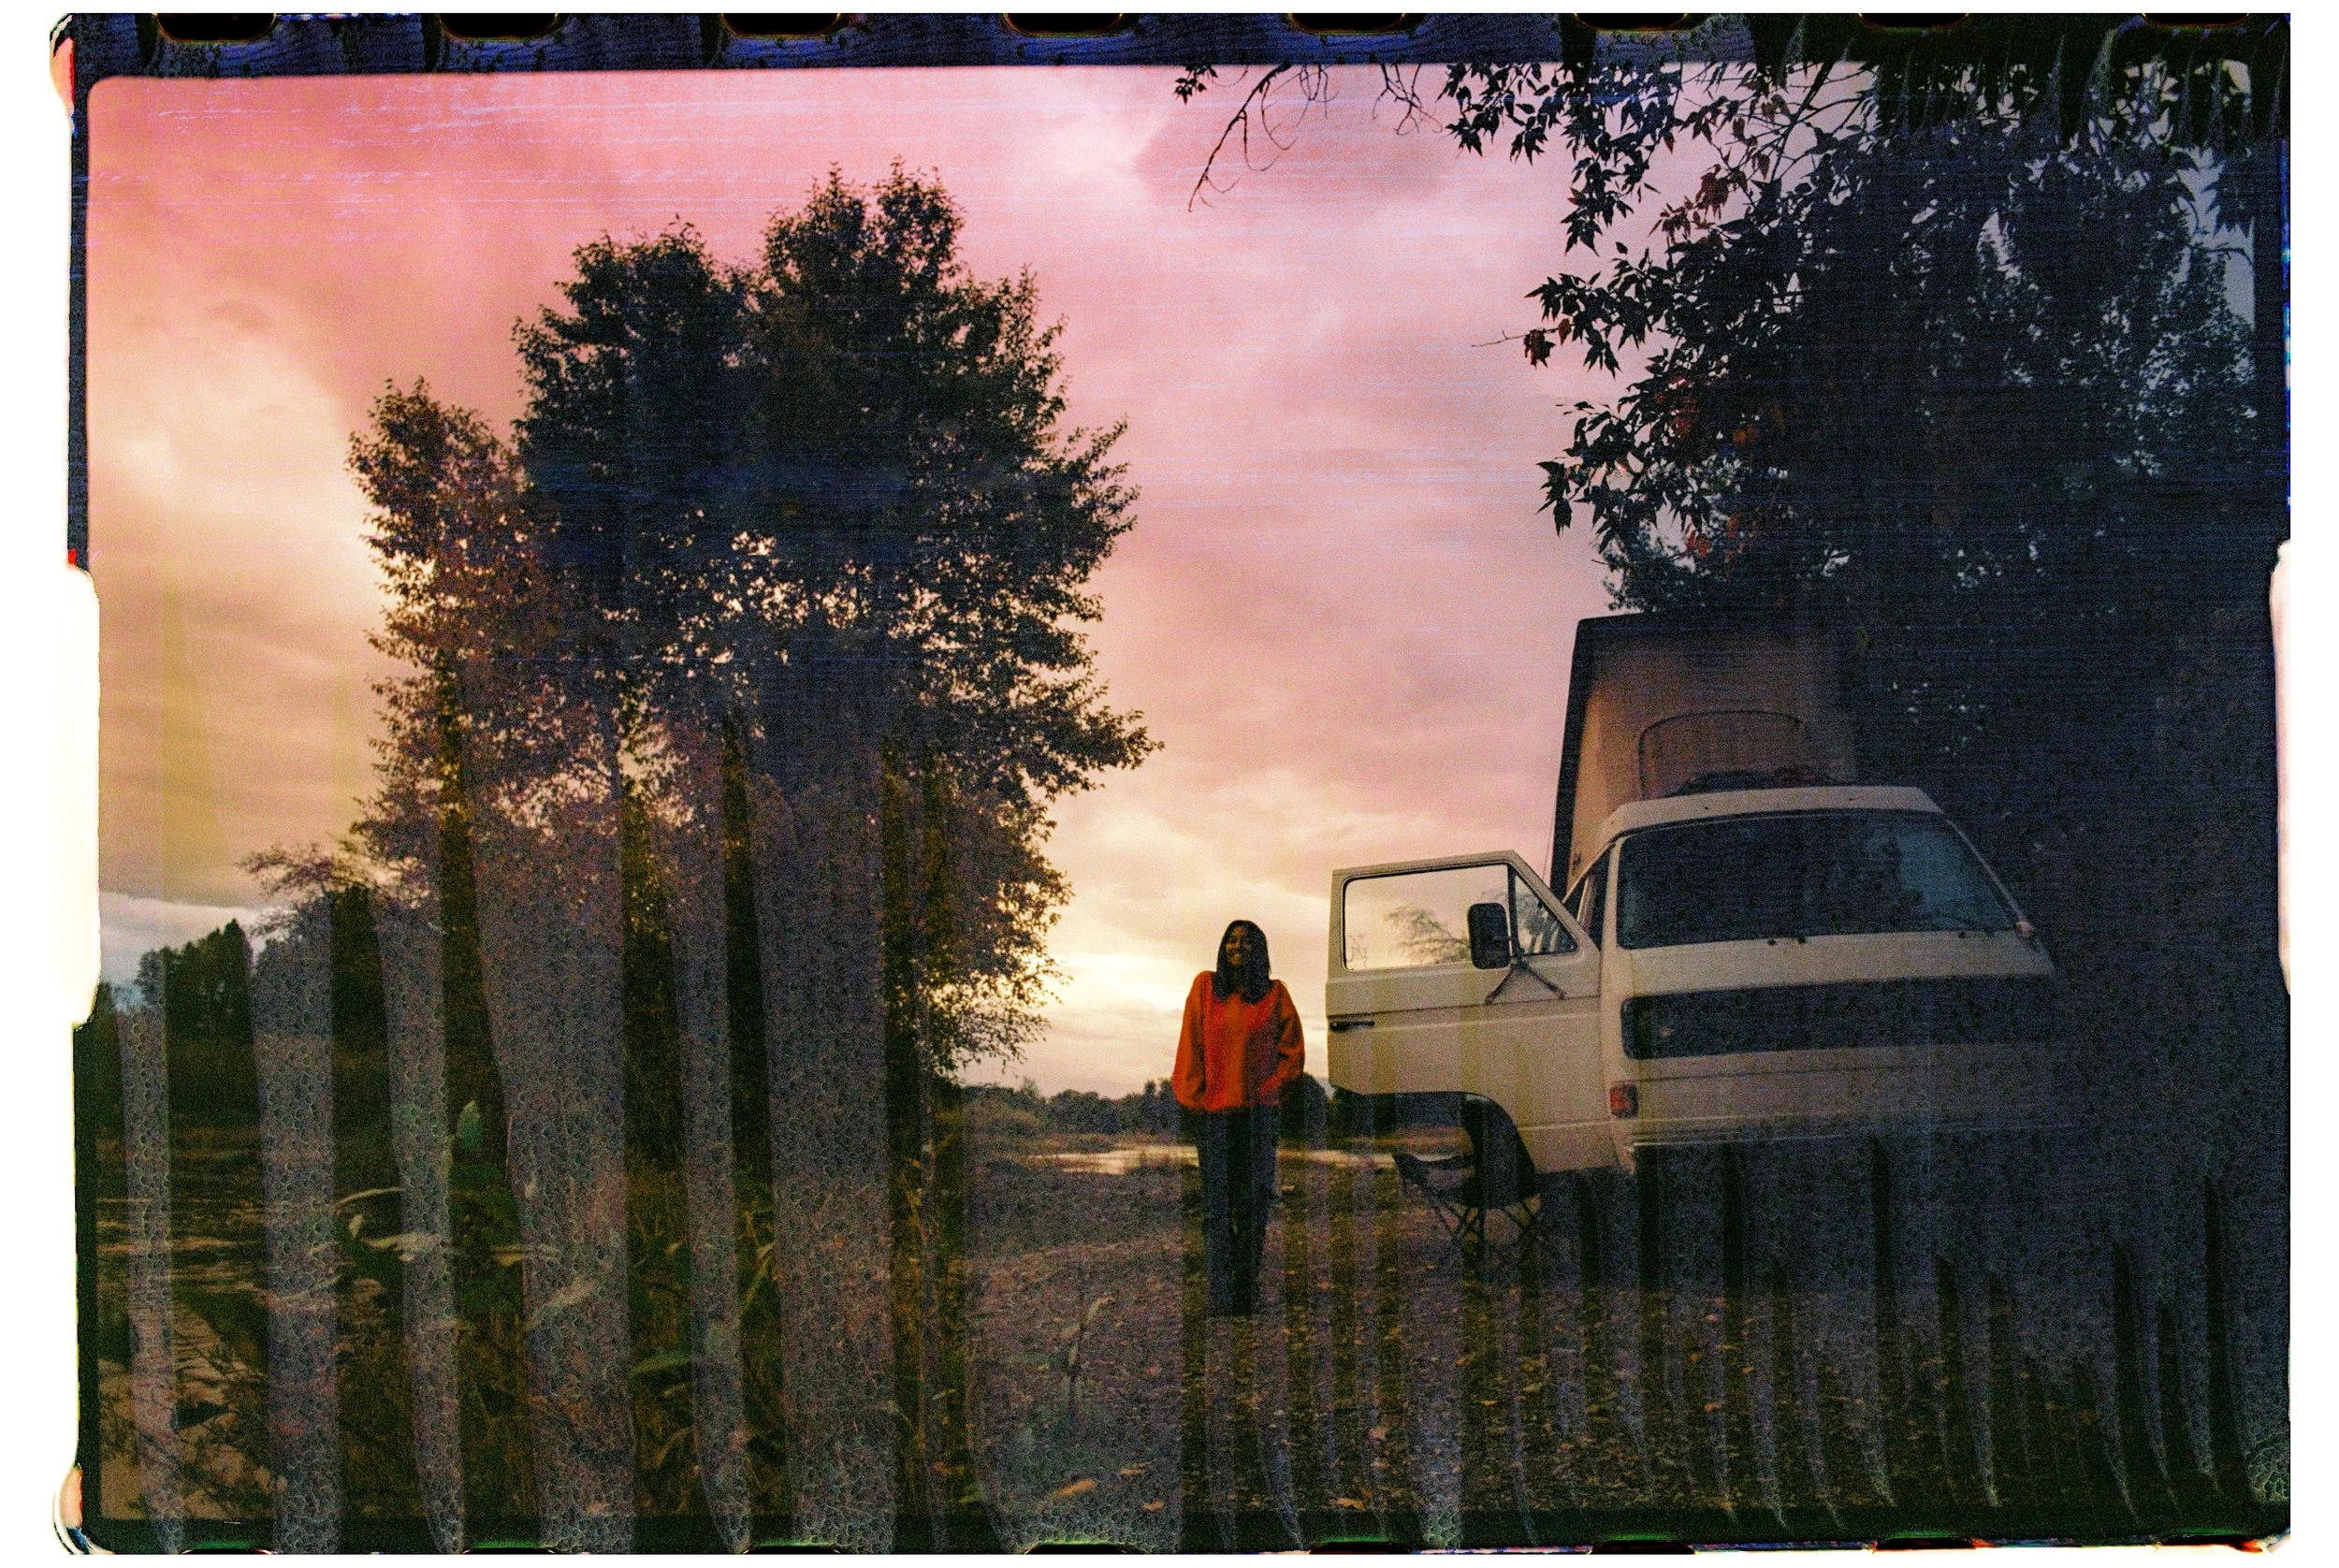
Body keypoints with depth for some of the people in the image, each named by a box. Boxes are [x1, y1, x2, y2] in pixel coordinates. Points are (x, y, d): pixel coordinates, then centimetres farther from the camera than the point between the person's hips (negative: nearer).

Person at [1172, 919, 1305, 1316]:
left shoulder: (1274, 994, 6)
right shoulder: (1205, 987, 6)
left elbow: (1292, 1051, 9)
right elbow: (1190, 1048, 5)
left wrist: (1270, 1091, -1)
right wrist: (1196, 1100, -1)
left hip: (1258, 1114, 1)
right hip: (1213, 1112, -1)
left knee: (1254, 1202, 2)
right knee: (1217, 1205, -2)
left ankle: (1248, 1294, 11)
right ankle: (1221, 1300, 0)